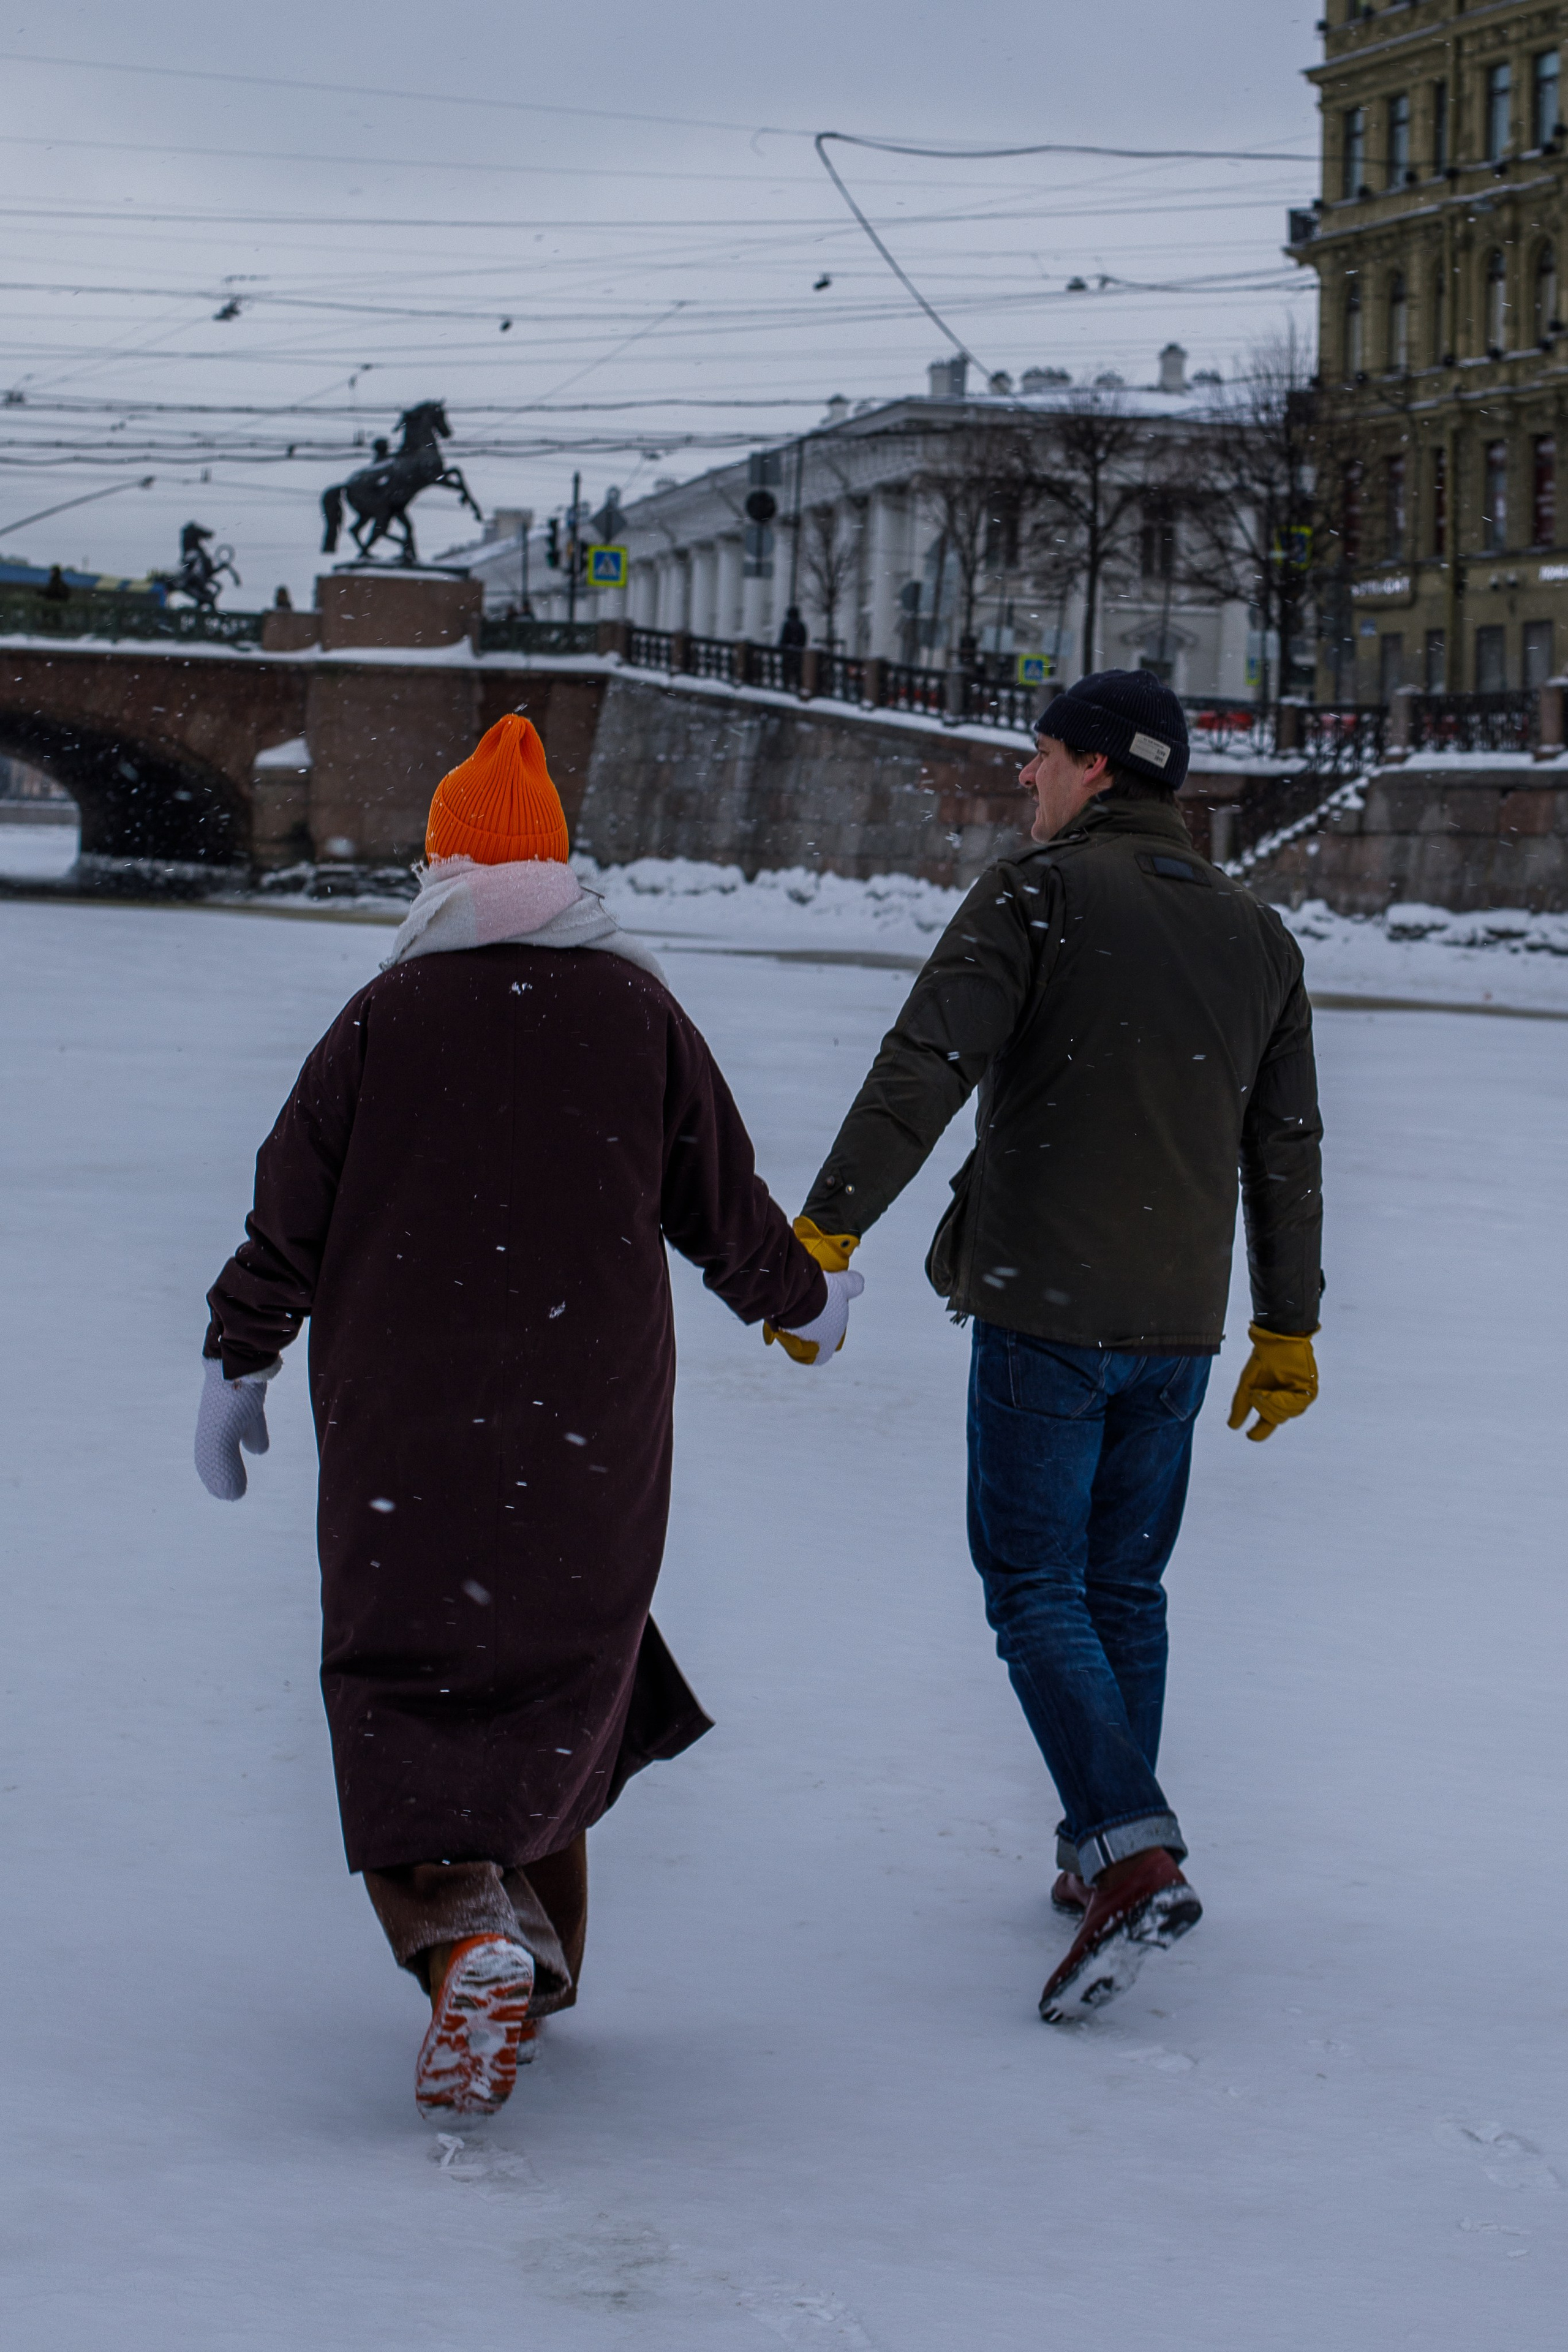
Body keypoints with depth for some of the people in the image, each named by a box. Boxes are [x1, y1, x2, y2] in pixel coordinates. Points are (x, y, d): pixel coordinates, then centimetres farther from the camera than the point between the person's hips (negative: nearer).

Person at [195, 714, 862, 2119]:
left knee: (405, 1690, 1)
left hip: (398, 1423, -1)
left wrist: (238, 1365, 12)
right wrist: (803, 1303, 27)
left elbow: (288, 1217, 1)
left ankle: (463, 1938, -21)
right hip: (593, 1423, 2)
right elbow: (724, 1205, 9)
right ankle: (537, 1944, 22)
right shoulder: (638, 1010, 2)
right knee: (559, 1673, 15)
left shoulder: (382, 1017, -2)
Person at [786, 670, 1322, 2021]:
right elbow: (1287, 1151, 16)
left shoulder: (1040, 894, -5)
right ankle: (1103, 1856, 23)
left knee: (1035, 1586, -2)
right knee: (1126, 1586, 17)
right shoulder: (1259, 936, 13)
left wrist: (825, 1231, -18)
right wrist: (1289, 1330, 23)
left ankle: (1135, 1855, -17)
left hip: (1045, 1312, -6)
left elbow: (926, 1068, -17)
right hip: (1180, 1326, 6)